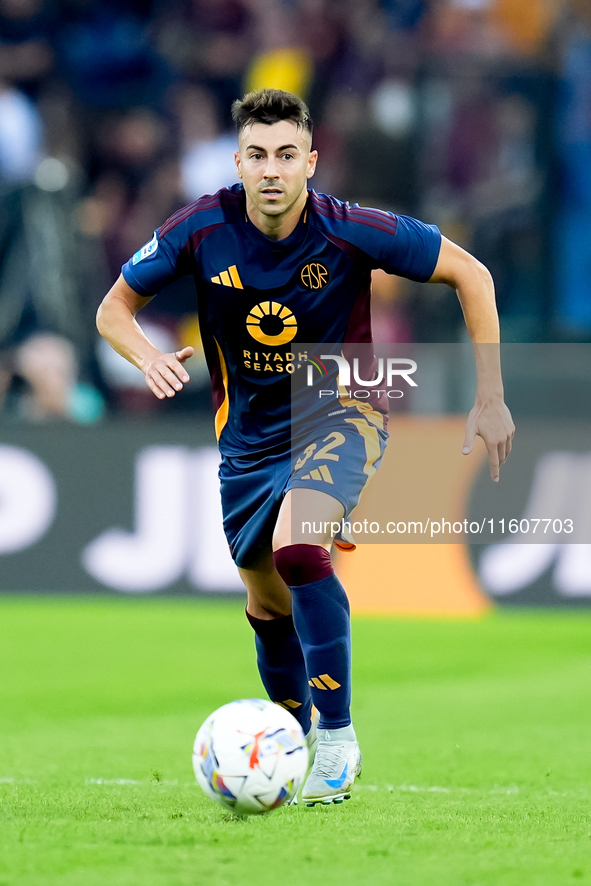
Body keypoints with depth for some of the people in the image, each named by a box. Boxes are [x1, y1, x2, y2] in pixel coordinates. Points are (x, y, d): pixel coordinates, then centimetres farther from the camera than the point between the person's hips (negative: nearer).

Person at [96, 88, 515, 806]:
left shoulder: (351, 232, -21)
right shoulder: (202, 229, -16)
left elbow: (470, 275, -10)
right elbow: (114, 309, -4)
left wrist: (490, 397, -9)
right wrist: (147, 357, -27)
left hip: (340, 415, -4)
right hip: (249, 435, 4)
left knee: (297, 549, -31)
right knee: (268, 605, 14)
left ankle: (337, 736, -23)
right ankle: (297, 749, 38)